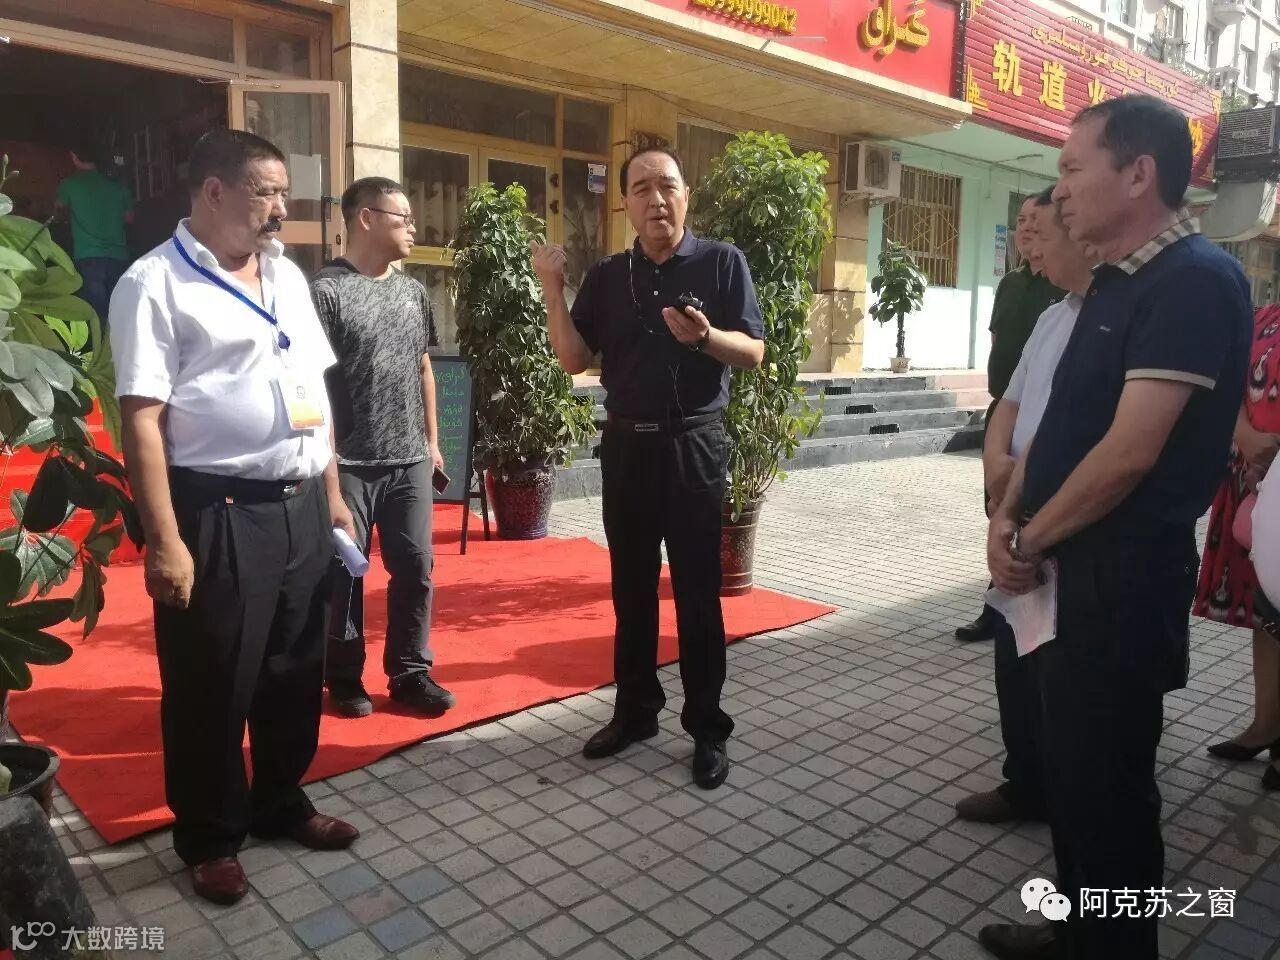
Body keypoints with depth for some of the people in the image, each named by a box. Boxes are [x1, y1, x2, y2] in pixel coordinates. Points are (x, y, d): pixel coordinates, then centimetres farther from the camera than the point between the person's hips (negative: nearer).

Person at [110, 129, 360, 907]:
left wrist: (331, 493, 13)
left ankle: (281, 802, 38)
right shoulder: (156, 283, -9)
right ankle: (209, 837, 28)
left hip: (301, 506, 7)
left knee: (297, 672, 17)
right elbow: (142, 417, -14)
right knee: (214, 686, 8)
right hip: (218, 514, -6)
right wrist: (165, 541, -18)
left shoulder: (288, 277, 13)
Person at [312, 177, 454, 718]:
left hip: (409, 462, 6)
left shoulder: (412, 291, 11)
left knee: (415, 568, 9)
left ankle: (410, 673, 24)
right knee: (344, 574, 7)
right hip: (350, 465, -5)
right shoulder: (326, 291, -9)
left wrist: (431, 441, 16)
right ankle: (344, 679, 24)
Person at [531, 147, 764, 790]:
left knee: (697, 591, 1)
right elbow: (574, 359, 3)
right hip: (625, 444, 4)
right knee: (631, 586, 12)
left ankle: (707, 728, 14)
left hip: (693, 445, -3)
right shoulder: (607, 275, 7)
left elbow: (753, 352, -6)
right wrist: (552, 288, -7)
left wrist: (704, 336, -25)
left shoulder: (722, 262, -2)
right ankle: (635, 709, 27)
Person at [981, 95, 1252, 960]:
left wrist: (1031, 540, -11)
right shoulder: (1117, 281, 13)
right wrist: (1009, 518, 2)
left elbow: (1130, 453, -24)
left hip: (1120, 578, -9)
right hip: (1070, 569, 9)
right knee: (1070, 767, 20)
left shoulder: (1195, 280, -17)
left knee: (1105, 782, 5)